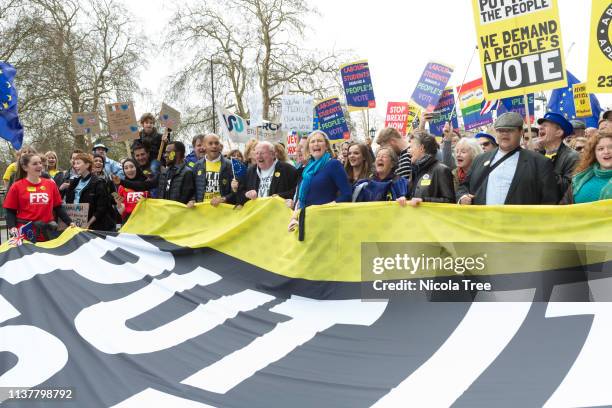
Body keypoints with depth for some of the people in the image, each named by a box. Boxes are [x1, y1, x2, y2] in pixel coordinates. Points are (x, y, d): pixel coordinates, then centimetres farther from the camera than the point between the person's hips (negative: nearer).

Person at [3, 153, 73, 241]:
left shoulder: (50, 184, 8)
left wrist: (69, 222, 2)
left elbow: (58, 208, 13)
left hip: (47, 234, 3)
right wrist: (12, 227, -15)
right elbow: (11, 212, 2)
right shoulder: (17, 187, 1)